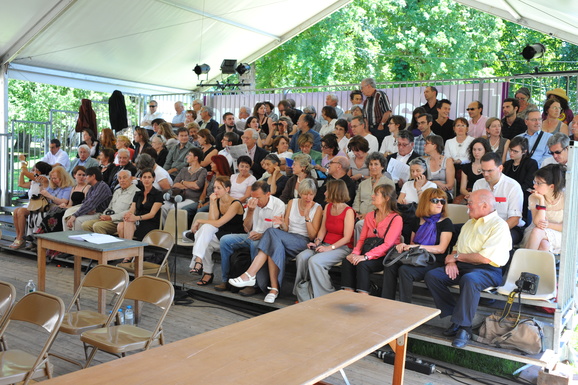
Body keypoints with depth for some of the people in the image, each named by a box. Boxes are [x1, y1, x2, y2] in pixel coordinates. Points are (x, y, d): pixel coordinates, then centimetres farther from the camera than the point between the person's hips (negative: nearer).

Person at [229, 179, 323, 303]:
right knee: (276, 246, -36)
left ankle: (249, 275, -33)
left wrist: (307, 216, -11)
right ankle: (274, 288, -35)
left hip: (303, 242, -4)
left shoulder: (317, 208, 4)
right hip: (287, 239, 4)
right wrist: (282, 223, -9)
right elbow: (286, 229, 14)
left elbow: (312, 236, -1)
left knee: (272, 232, -31)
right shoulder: (292, 203, 15)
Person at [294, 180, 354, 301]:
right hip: (326, 245, 7)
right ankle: (305, 296, -11)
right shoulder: (328, 207, 12)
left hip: (342, 248, -7)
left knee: (315, 261, -29)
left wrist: (329, 248, -21)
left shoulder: (348, 211, -11)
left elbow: (347, 238, -14)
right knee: (301, 257, -18)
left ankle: (326, 297, -15)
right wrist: (317, 243, -2)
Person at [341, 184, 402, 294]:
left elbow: (387, 244, -16)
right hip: (370, 253, 6)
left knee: (362, 264, -32)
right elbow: (362, 238, 13)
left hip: (386, 257, -6)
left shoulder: (396, 218, -7)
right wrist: (355, 253, -9)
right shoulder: (369, 216, 16)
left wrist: (365, 256, -26)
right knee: (347, 261, -23)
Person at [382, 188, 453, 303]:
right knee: (390, 267, -23)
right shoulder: (418, 221, 19)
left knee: (404, 270, -32)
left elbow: (441, 249, -7)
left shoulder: (446, 222, 3)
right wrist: (404, 246, 1)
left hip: (434, 262, -5)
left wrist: (417, 246, -15)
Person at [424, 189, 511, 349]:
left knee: (469, 279, -40)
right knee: (431, 275, -14)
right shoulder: (470, 223, 22)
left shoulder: (499, 226, -7)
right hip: (462, 266, 8)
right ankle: (456, 317, -9)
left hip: (488, 270, -8)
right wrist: (452, 260, -1)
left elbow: (486, 258, -18)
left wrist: (457, 256, -8)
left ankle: (464, 327, -25)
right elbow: (457, 246, 23)